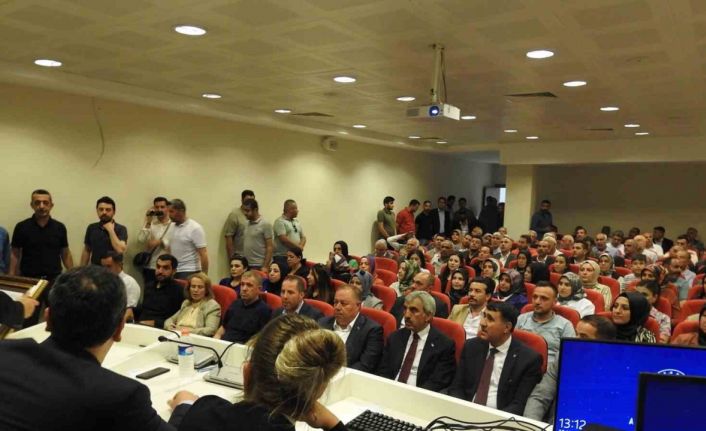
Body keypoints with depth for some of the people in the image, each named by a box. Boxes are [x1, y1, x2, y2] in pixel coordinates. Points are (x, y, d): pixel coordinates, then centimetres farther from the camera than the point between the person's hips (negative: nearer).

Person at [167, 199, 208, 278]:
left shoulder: (195, 228, -10)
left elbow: (203, 254, -14)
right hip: (173, 271, 6)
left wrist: (204, 276, -18)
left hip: (189, 272, -6)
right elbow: (170, 249, 18)